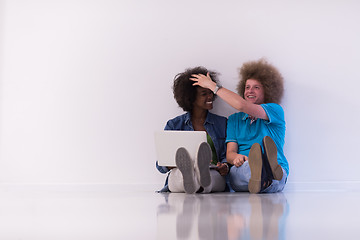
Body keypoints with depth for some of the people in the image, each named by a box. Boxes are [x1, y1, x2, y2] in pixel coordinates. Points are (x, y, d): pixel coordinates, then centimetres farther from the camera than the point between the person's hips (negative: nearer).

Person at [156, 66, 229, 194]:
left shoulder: (222, 123, 22)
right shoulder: (174, 125, 17)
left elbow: (226, 156, 16)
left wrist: (225, 167, -10)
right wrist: (175, 163, -12)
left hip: (215, 177, 0)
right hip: (178, 178, 0)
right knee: (177, 173, -39)